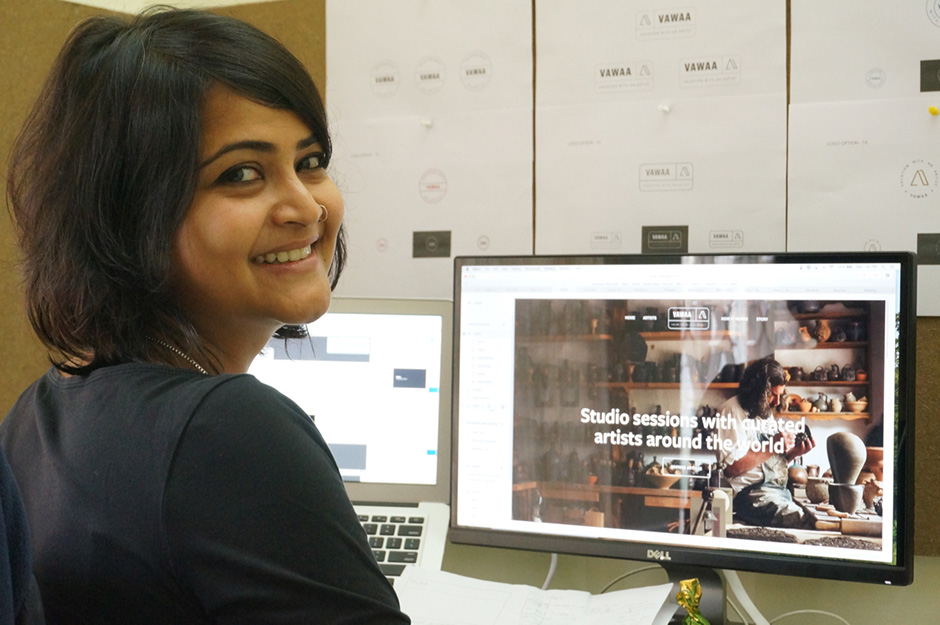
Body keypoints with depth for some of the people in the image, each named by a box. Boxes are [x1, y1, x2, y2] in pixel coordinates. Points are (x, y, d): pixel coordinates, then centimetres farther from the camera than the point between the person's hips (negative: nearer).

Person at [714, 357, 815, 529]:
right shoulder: (732, 412, -6)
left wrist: (792, 453, 5)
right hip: (750, 494, -8)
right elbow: (730, 468, -16)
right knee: (805, 523, -28)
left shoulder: (766, 413, 23)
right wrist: (772, 447, -13)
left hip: (780, 491, 9)